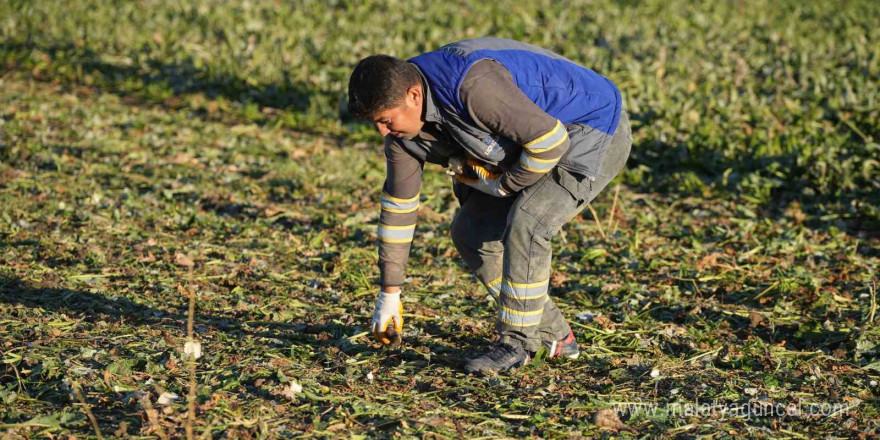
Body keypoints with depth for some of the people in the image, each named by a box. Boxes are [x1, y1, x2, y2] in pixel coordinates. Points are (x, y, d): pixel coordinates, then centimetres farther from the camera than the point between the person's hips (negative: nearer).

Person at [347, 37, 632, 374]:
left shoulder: (471, 85, -36)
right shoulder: (404, 126, -8)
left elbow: (550, 140, -32)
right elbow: (398, 202, 3)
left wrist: (503, 186, -16)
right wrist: (389, 293, 7)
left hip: (598, 133, -9)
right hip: (537, 141, 9)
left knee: (524, 225, -26)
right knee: (470, 233, 3)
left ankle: (516, 343, -8)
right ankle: (552, 336, 12)